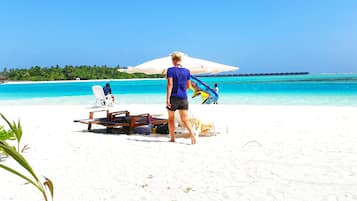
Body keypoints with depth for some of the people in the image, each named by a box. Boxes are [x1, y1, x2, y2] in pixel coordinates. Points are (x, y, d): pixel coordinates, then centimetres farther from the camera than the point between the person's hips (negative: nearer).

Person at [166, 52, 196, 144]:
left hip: (173, 97, -3)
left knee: (171, 119, 13)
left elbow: (170, 84, -15)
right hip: (183, 98, 3)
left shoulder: (170, 70, -6)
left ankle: (172, 139, 20)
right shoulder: (187, 71, 7)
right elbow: (188, 86, 13)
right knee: (185, 119, 2)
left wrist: (167, 98, -16)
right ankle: (192, 135, -19)